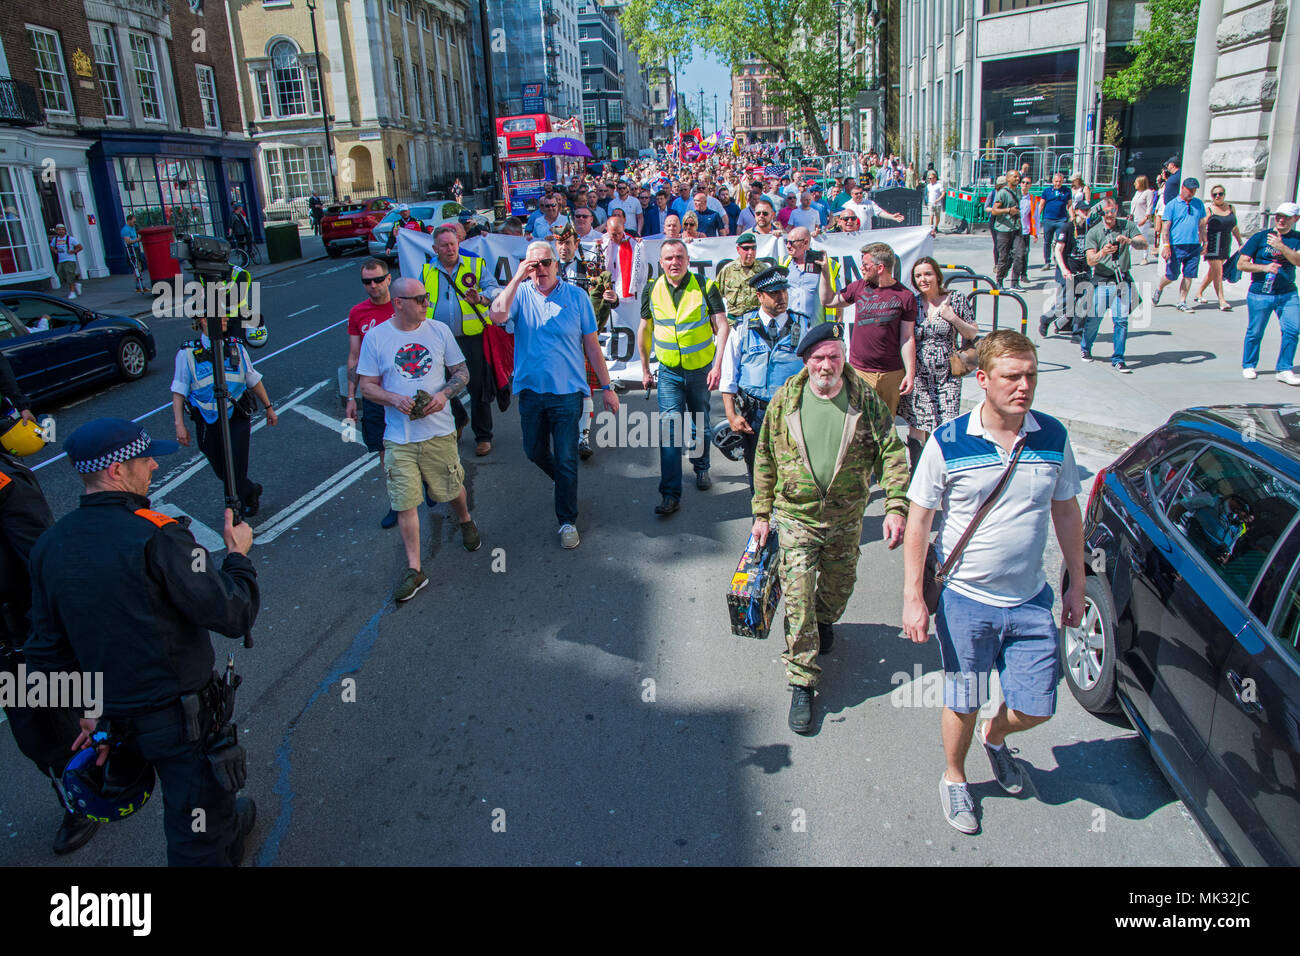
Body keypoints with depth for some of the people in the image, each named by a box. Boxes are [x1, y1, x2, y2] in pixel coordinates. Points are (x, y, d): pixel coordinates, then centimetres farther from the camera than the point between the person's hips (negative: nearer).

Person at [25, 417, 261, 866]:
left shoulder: (49, 546, -3)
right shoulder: (158, 538, -26)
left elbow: (48, 650, 6)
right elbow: (235, 616, -23)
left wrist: (89, 706, 18)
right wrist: (238, 554, -6)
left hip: (116, 721, 8)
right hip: (181, 719, -8)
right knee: (196, 843, 11)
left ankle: (229, 828, 61)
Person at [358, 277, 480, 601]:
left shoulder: (439, 330, 3)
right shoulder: (375, 337, -1)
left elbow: (462, 372, 8)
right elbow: (366, 385, 3)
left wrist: (444, 394, -12)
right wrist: (393, 398, -17)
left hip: (439, 431, 1)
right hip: (399, 437, -1)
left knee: (452, 489, 13)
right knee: (405, 503, -1)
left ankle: (466, 522, 48)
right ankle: (414, 569, 9)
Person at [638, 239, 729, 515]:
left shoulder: (705, 286, -7)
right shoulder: (653, 291, 0)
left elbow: (722, 326, -9)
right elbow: (644, 330, 11)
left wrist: (718, 365, -19)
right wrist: (645, 369, 11)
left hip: (701, 370, 0)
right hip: (669, 373, 1)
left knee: (701, 426, 14)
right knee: (669, 429, -9)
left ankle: (701, 468, 41)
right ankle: (670, 494, -9)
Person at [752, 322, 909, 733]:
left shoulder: (866, 401, -6)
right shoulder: (784, 401, -5)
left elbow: (891, 454, -5)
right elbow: (765, 462, 2)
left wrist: (896, 507, -17)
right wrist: (762, 514, 2)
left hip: (846, 519, 2)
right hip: (796, 517, -1)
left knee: (839, 587, 20)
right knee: (798, 598, -5)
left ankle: (824, 622, 55)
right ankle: (801, 683, 6)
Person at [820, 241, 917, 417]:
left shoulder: (905, 296, -3)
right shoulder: (859, 287, 6)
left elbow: (907, 338, -1)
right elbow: (828, 302, 20)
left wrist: (910, 373, -5)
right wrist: (825, 272, 11)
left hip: (892, 374, -1)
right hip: (858, 370, 2)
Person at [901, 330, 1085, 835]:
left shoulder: (1053, 436, -4)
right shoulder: (948, 443, -14)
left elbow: (1066, 512, 8)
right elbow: (918, 521, -9)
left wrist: (1076, 584, 10)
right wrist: (913, 597, -11)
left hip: (1031, 599, 3)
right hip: (965, 600, -3)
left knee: (1034, 708, 10)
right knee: (962, 703, 13)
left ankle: (995, 736, 44)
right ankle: (954, 779, 40)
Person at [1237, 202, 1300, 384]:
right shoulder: (1260, 237, 0)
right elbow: (1242, 264, -3)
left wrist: (1281, 246, -20)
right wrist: (1264, 267, -17)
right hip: (1260, 293, -2)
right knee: (1255, 332, 4)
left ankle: (1284, 370, 1)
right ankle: (1248, 366, 22)